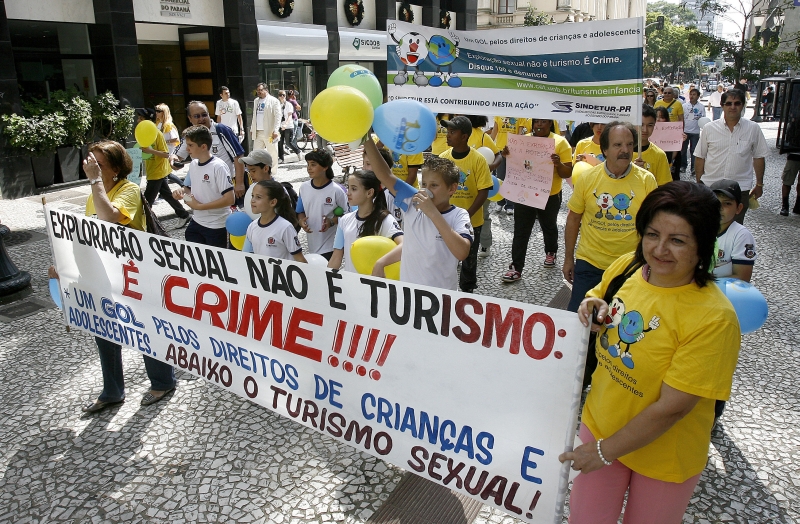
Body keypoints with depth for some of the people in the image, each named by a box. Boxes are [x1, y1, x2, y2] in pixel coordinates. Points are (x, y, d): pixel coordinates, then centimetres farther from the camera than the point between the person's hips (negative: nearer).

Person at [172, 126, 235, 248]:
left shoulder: (218, 167, -18)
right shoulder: (193, 164, 4)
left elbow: (229, 199, -22)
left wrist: (199, 206, -18)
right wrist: (182, 192, -5)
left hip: (216, 226, -7)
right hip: (196, 223, 7)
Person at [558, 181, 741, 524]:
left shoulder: (714, 318, -27)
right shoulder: (625, 267, -11)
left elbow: (672, 407, -25)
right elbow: (598, 299, 10)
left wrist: (605, 451, -17)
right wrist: (591, 309, -15)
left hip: (663, 455, -4)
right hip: (598, 422, 4)